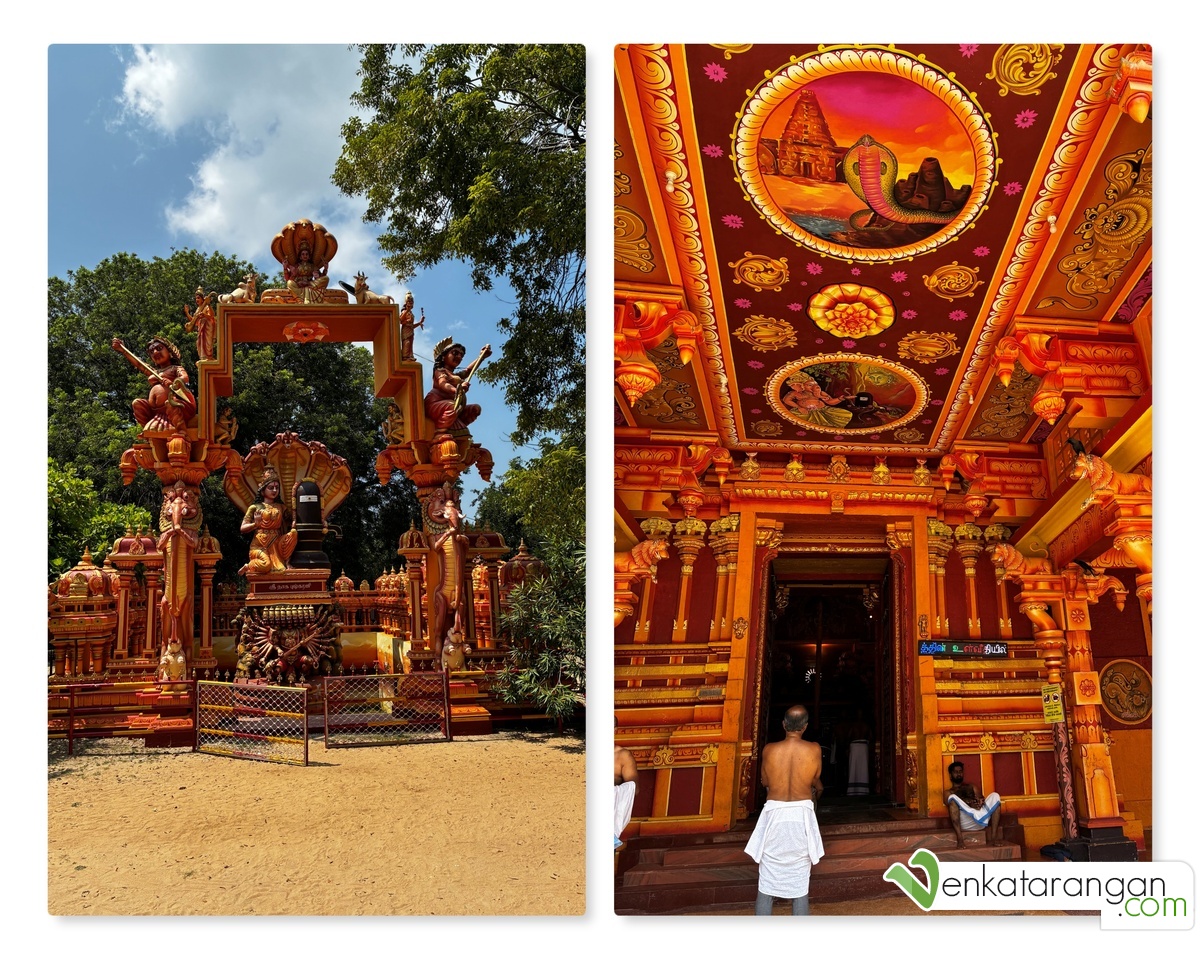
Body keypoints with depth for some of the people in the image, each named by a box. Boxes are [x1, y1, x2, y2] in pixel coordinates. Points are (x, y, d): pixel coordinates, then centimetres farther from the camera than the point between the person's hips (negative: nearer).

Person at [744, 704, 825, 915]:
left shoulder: (769, 750, -5)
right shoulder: (814, 750, -5)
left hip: (774, 815, 0)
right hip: (801, 814, 0)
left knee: (766, 885, 5)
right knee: (800, 885, 6)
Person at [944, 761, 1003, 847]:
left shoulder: (972, 787, 34)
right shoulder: (949, 792, 21)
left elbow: (980, 799, 18)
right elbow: (952, 805, 0)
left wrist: (980, 801, -7)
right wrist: (969, 804, -17)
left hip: (980, 818, 3)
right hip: (964, 822, -3)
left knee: (995, 795, -14)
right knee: (953, 797, -30)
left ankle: (994, 837, -25)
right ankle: (960, 840, -39)